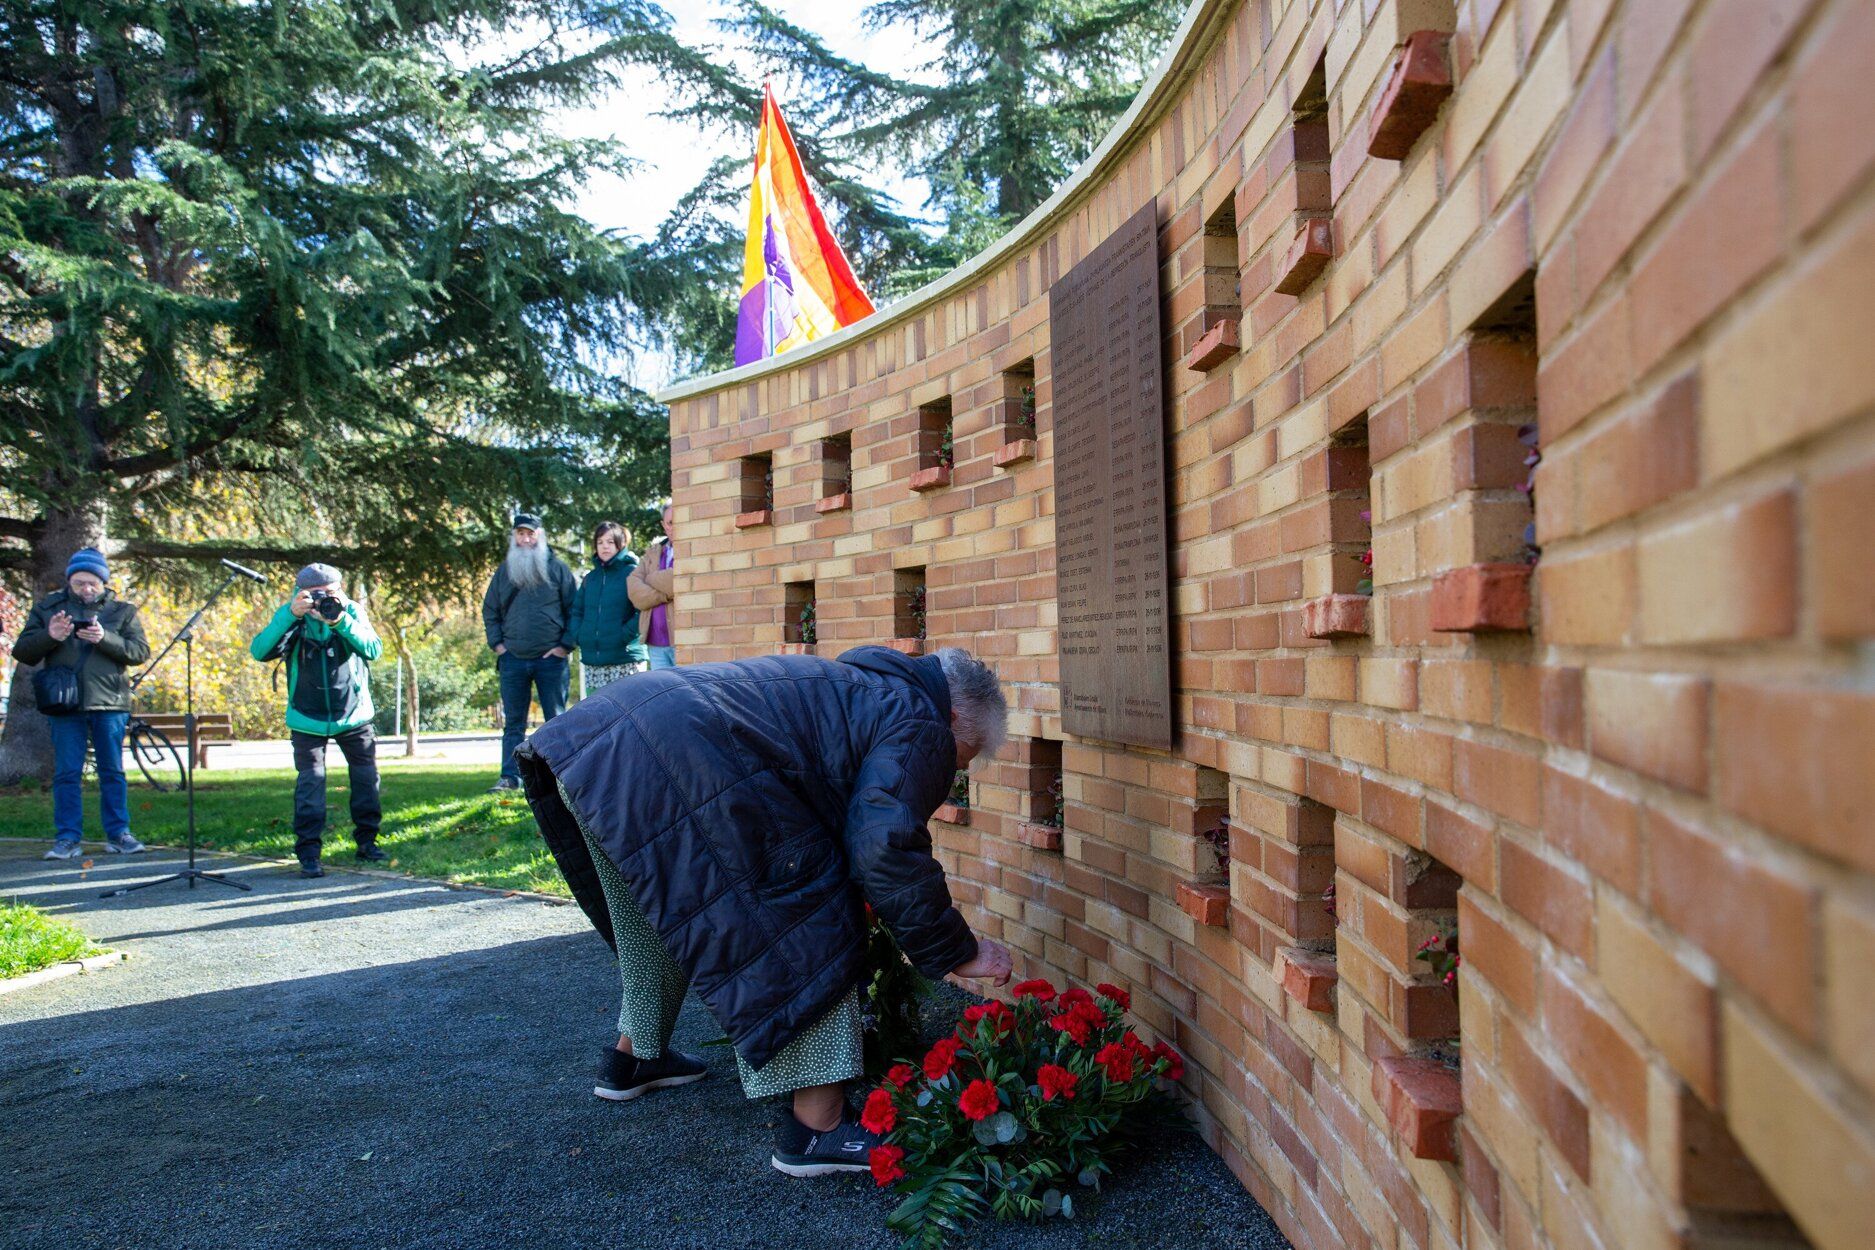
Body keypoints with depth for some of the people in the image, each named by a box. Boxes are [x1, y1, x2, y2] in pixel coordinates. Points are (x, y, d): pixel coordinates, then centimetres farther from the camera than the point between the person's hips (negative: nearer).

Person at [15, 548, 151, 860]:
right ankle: (68, 839, 6)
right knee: (66, 773, 1)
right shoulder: (47, 608, 10)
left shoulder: (122, 611, 8)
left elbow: (140, 652, -1)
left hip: (109, 704, 0)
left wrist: (105, 639, -18)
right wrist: (49, 636, -12)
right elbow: (22, 652, 8)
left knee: (112, 772, 4)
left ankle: (118, 834, 10)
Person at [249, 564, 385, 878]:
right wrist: (290, 615, -34)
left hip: (354, 714, 2)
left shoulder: (352, 611, -7)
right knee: (310, 782, -11)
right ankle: (308, 853, -5)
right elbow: (259, 651, -24)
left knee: (366, 779, 7)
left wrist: (341, 621, -33)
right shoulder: (292, 618, -9)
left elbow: (374, 650, -20)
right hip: (308, 720, -2)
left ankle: (366, 840, 24)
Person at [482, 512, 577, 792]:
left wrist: (565, 645, -6)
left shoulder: (557, 568, 2)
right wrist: (496, 644, 5)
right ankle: (510, 777, 8)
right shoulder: (504, 571, 11)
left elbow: (574, 609, 2)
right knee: (513, 723, 5)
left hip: (551, 658, -3)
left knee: (556, 721, 3)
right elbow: (490, 611, 18)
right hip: (513, 659, 3)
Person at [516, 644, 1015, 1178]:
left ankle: (632, 1058, 50)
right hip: (677, 773, -10)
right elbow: (886, 852, -11)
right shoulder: (918, 727, 2)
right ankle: (816, 1129, 2)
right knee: (806, 933, 0)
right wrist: (960, 953, 0)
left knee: (651, 927, 31)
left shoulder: (857, 686, 31)